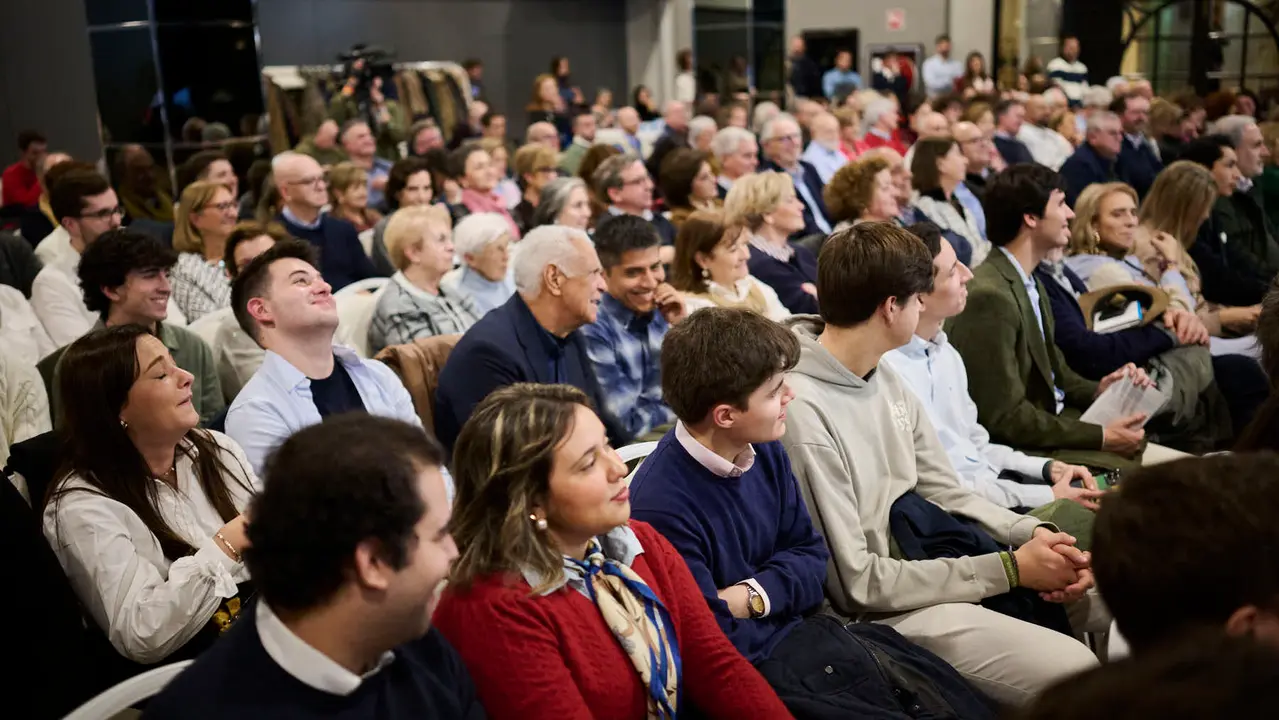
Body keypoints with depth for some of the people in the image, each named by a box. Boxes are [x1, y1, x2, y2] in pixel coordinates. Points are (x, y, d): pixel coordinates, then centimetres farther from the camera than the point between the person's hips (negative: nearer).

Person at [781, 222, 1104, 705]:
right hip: (887, 608, -9)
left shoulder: (886, 378, 5)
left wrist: (1033, 535, -8)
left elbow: (945, 493, 11)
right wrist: (1011, 569, -17)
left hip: (935, 560, 9)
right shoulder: (801, 409, -24)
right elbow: (857, 584, -21)